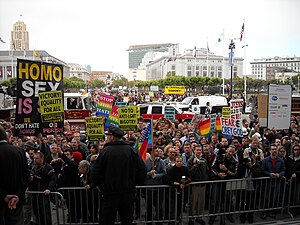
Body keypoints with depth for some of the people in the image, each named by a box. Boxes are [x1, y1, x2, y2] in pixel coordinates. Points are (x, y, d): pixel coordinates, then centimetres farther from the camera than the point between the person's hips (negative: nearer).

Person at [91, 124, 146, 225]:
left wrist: (96, 184, 8)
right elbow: (142, 169, -2)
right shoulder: (130, 150, -4)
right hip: (128, 192, 3)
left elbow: (96, 171, -10)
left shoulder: (106, 151, -12)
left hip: (110, 192, -3)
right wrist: (136, 183, 11)